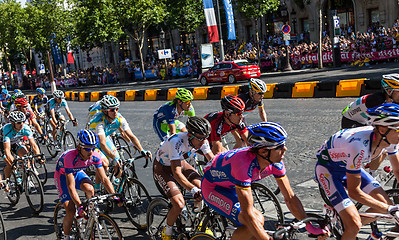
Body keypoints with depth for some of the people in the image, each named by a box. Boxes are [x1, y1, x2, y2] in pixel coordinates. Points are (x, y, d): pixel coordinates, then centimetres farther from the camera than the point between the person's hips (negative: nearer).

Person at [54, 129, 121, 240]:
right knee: (71, 210, -15)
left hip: (77, 173, 4)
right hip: (63, 176, -4)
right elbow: (71, 187, -40)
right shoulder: (70, 157, -38)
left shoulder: (95, 156, -24)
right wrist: (79, 206, -48)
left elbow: (104, 178, -20)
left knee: (89, 189, -30)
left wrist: (115, 197, -31)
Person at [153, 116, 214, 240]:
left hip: (180, 163, 6)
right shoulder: (177, 142, -39)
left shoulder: (201, 140, -20)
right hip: (163, 168, -6)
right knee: (179, 205, -22)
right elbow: (177, 173, -43)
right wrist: (193, 189, -54)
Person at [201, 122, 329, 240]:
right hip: (212, 187, -7)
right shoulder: (244, 164, -41)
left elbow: (290, 197, -10)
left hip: (231, 186, 8)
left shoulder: (276, 162, -19)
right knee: (256, 220, -24)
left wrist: (310, 227, -14)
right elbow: (247, 214, -41)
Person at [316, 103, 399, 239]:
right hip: (328, 170, -7)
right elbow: (354, 192, -30)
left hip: (348, 166, 7)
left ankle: (348, 228, 18)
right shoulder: (359, 146, -38)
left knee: (387, 204, 0)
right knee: (354, 225, -20)